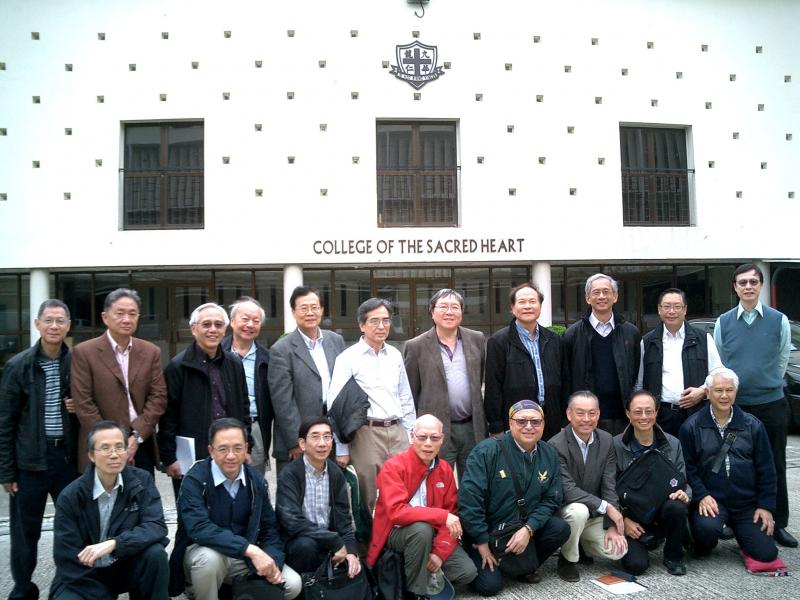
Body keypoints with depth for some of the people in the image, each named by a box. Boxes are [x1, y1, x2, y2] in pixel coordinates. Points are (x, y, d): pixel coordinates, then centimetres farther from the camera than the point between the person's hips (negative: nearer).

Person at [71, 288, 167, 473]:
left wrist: (137, 436, -8)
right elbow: (84, 403, -7)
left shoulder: (151, 352, 7)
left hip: (142, 446, 3)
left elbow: (159, 396, 3)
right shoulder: (84, 352, -3)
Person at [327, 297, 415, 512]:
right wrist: (341, 450, -5)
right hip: (366, 433, -4)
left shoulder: (395, 355, 11)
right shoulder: (348, 358, -5)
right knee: (367, 500, 4)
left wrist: (410, 438, 14)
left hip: (397, 432, 5)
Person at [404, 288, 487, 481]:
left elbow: (482, 381, 12)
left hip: (472, 428, 3)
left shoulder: (477, 339, 7)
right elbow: (410, 394, 1)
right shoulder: (416, 347, -2)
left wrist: (486, 422, 10)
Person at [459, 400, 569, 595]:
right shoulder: (487, 451, -19)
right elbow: (469, 498, -21)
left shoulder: (550, 455, -2)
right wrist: (483, 542, -17)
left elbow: (551, 499, -2)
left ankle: (526, 566, 8)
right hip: (486, 530, -4)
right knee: (490, 585, -17)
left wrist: (528, 529, -18)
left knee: (560, 528, -17)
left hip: (524, 529, 5)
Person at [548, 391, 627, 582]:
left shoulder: (606, 441, -3)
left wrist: (612, 525, -10)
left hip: (594, 515, 5)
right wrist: (605, 506, -25)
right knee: (578, 510, -35)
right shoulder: (556, 445, -21)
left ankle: (581, 542, 18)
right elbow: (567, 489, -26)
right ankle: (568, 558, -7)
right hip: (563, 510, -5)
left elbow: (609, 486, -3)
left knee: (617, 550, -15)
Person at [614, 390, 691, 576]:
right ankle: (648, 539, 17)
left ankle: (673, 556, -3)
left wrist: (684, 494, -18)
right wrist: (623, 519, -14)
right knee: (636, 564, -22)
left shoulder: (672, 444, 3)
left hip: (662, 508, 2)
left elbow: (683, 480, 6)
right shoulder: (616, 445, -6)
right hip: (630, 516, -2)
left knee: (676, 507, -33)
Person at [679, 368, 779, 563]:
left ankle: (738, 529, 28)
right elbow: (688, 467, -3)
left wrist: (765, 505, 3)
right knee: (707, 527, -33)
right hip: (711, 499, -3)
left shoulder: (753, 425, 5)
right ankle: (703, 547, 5)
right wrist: (701, 495, -15)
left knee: (767, 554, -6)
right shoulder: (692, 426, -3)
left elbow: (766, 469, 7)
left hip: (747, 503, 3)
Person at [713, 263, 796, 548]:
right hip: (733, 405, 1)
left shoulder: (779, 320, -1)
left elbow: (782, 361, 7)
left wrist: (767, 386, 10)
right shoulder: (723, 322, 1)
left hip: (772, 404, 0)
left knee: (774, 467, 7)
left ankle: (778, 524, 20)